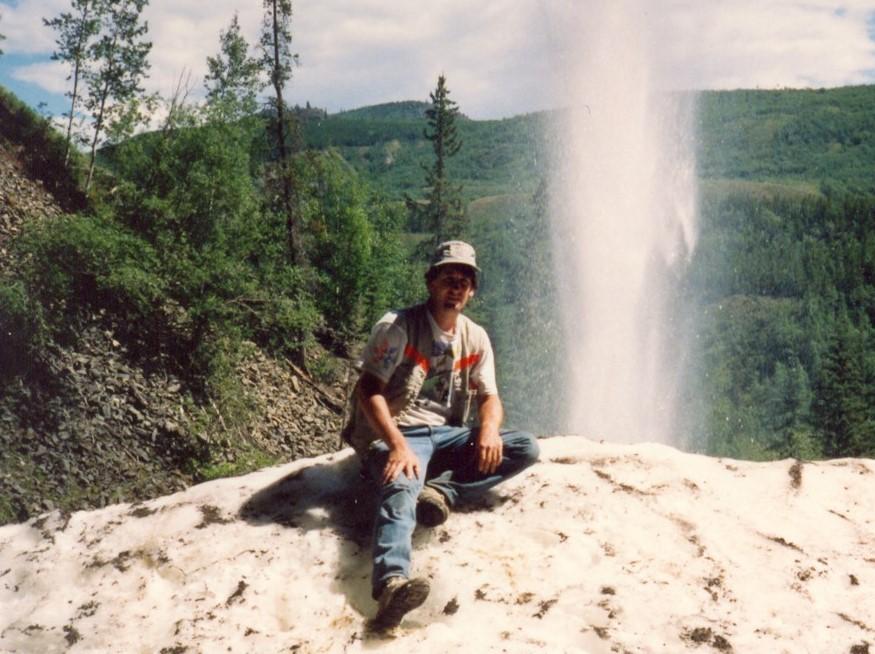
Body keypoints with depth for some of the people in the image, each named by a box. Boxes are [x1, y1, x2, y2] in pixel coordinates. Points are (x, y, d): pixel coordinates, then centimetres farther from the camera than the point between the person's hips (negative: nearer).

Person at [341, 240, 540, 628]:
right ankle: (392, 582, -61)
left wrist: (489, 427, -15)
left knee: (526, 449, -12)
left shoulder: (475, 338, 11)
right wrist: (398, 446, -28)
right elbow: (368, 391, -14)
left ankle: (442, 490, -27)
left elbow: (489, 396, 11)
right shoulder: (397, 327, -6)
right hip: (395, 435, -6)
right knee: (402, 489, -38)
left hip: (446, 435, 6)